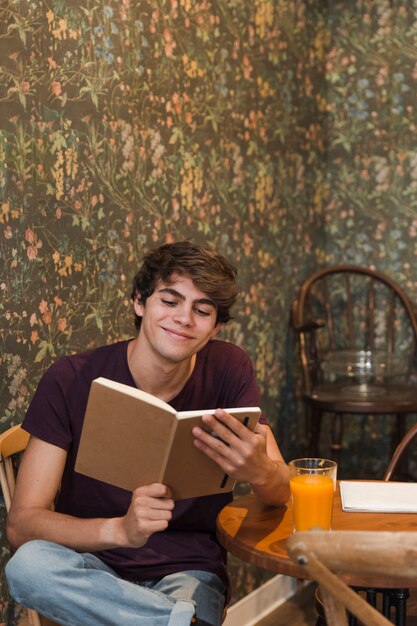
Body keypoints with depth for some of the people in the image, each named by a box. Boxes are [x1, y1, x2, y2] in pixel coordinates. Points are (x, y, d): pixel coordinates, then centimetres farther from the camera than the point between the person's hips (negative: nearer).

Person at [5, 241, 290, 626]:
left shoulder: (229, 370, -4)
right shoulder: (70, 381, -11)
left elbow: (282, 492, -6)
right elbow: (21, 523, -16)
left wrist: (259, 472, -32)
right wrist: (120, 529, -36)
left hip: (187, 571, -2)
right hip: (94, 565, 3)